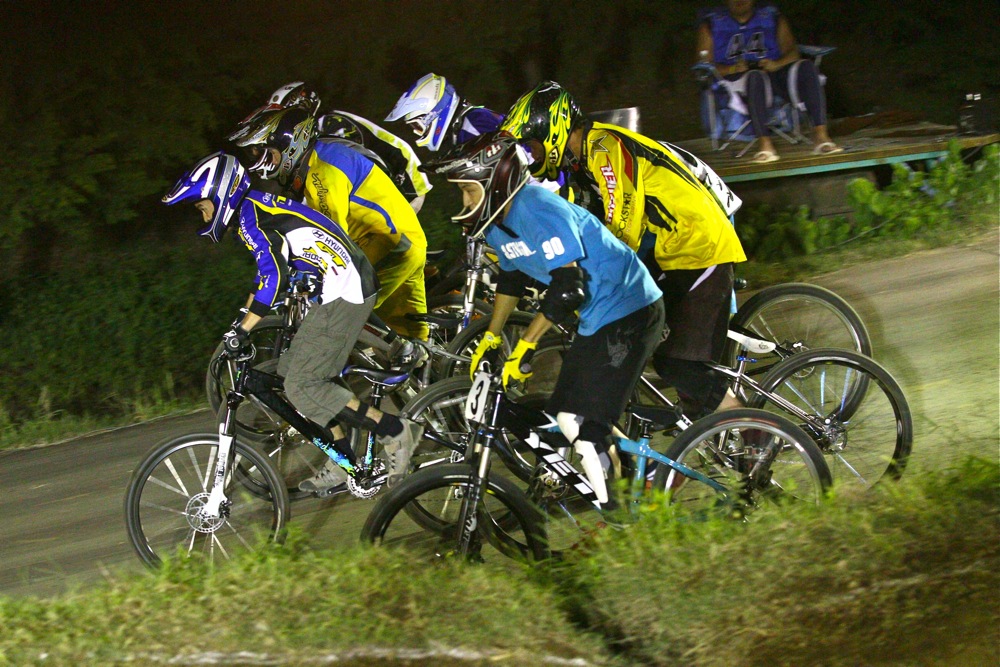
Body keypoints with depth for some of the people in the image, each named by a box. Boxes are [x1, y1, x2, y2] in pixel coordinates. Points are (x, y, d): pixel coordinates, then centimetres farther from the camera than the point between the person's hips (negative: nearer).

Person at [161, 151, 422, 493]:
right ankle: (343, 463, 17)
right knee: (293, 372, 15)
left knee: (302, 386, -12)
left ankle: (395, 431, -10)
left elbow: (273, 276, -21)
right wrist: (241, 322, 34)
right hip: (340, 289, 10)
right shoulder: (260, 207, 22)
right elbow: (269, 272, 32)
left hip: (344, 291, -10)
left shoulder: (250, 212, -10)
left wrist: (242, 330, -18)